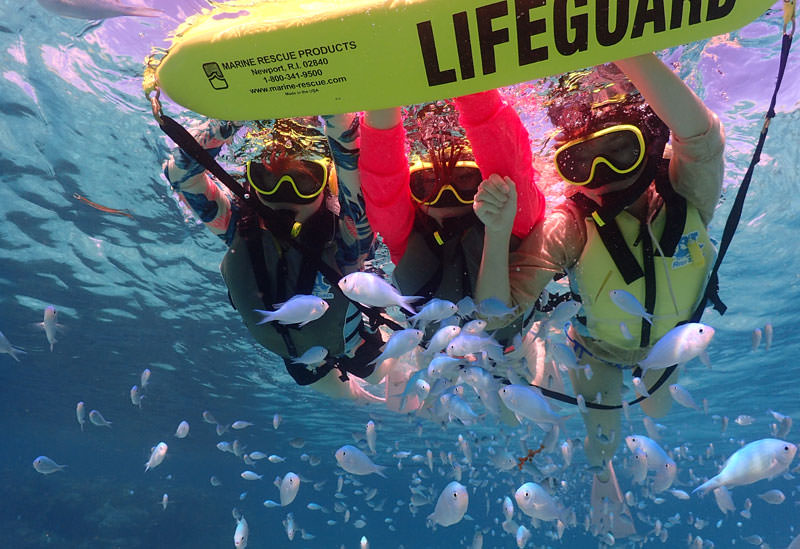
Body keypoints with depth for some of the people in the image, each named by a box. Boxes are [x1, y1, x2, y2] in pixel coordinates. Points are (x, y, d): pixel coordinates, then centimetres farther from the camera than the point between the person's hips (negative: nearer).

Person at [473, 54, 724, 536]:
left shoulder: (687, 195, -32)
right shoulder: (569, 229, -37)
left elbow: (701, 134, -57)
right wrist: (498, 233, -56)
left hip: (670, 337, 2)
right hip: (599, 347, -1)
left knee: (658, 411, 26)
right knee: (602, 438, 14)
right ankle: (602, 477, 54)